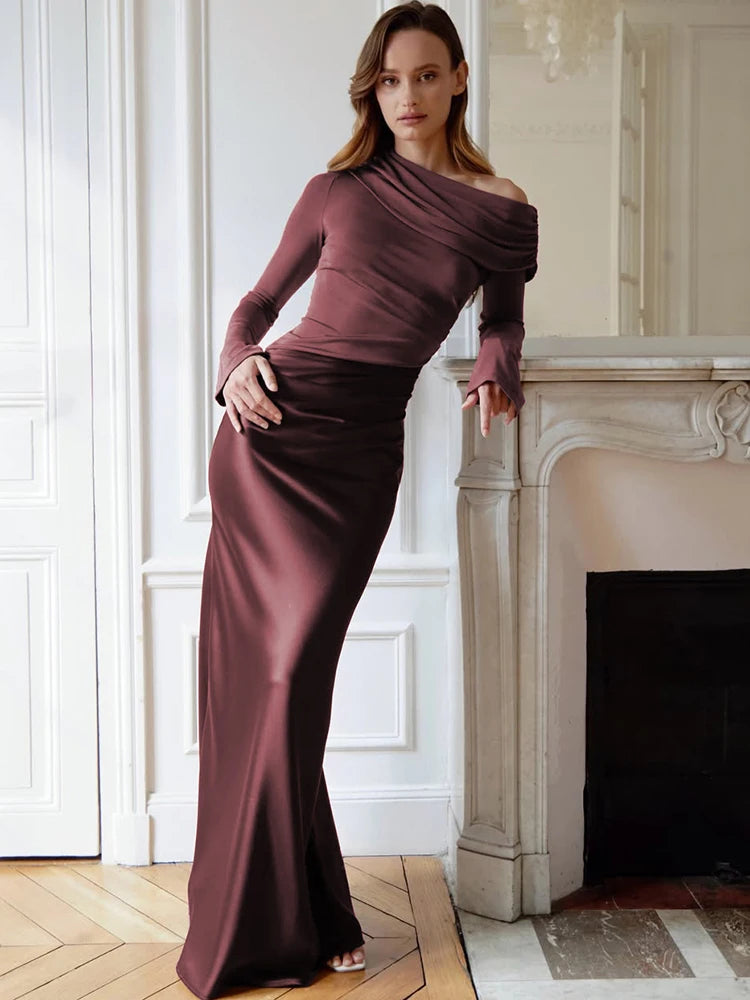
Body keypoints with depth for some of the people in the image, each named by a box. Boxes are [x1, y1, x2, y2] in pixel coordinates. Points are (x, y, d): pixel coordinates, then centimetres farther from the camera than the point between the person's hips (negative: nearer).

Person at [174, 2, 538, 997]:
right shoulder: (337, 191, 8)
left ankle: (281, 917, 12)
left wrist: (496, 373, 2)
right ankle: (271, 920, 16)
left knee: (293, 669, -7)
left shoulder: (503, 211, 7)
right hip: (275, 423, 1)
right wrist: (237, 366, -3)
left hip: (362, 448, -1)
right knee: (253, 670, 0)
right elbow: (260, 300, 16)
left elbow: (504, 320, 23)